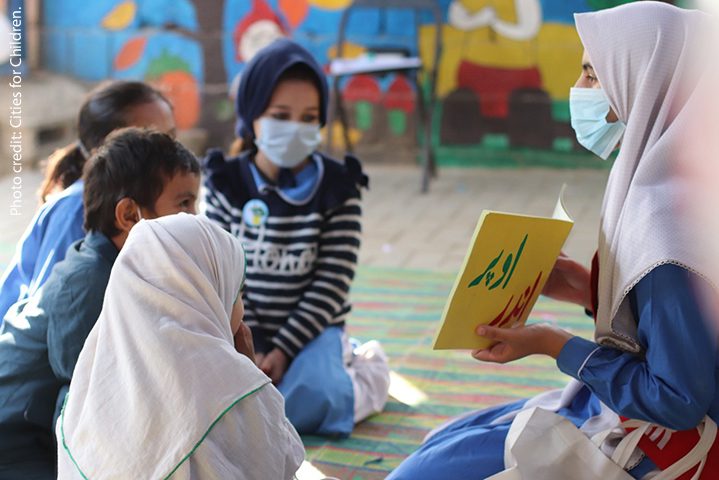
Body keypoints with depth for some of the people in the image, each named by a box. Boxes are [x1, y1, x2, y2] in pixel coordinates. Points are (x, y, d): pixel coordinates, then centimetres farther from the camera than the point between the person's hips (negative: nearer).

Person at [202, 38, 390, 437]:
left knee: (306, 407, -28)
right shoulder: (225, 184, -4)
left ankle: (367, 370, 9)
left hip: (310, 328, -2)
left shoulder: (338, 189, -7)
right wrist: (250, 351, -16)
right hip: (244, 331, 2)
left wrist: (283, 349, -17)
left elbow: (332, 284, -10)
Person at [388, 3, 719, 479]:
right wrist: (587, 288, 0)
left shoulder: (671, 223, -28)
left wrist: (554, 344, -17)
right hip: (616, 406, 9)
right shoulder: (655, 187, 1)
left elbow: (680, 399, -24)